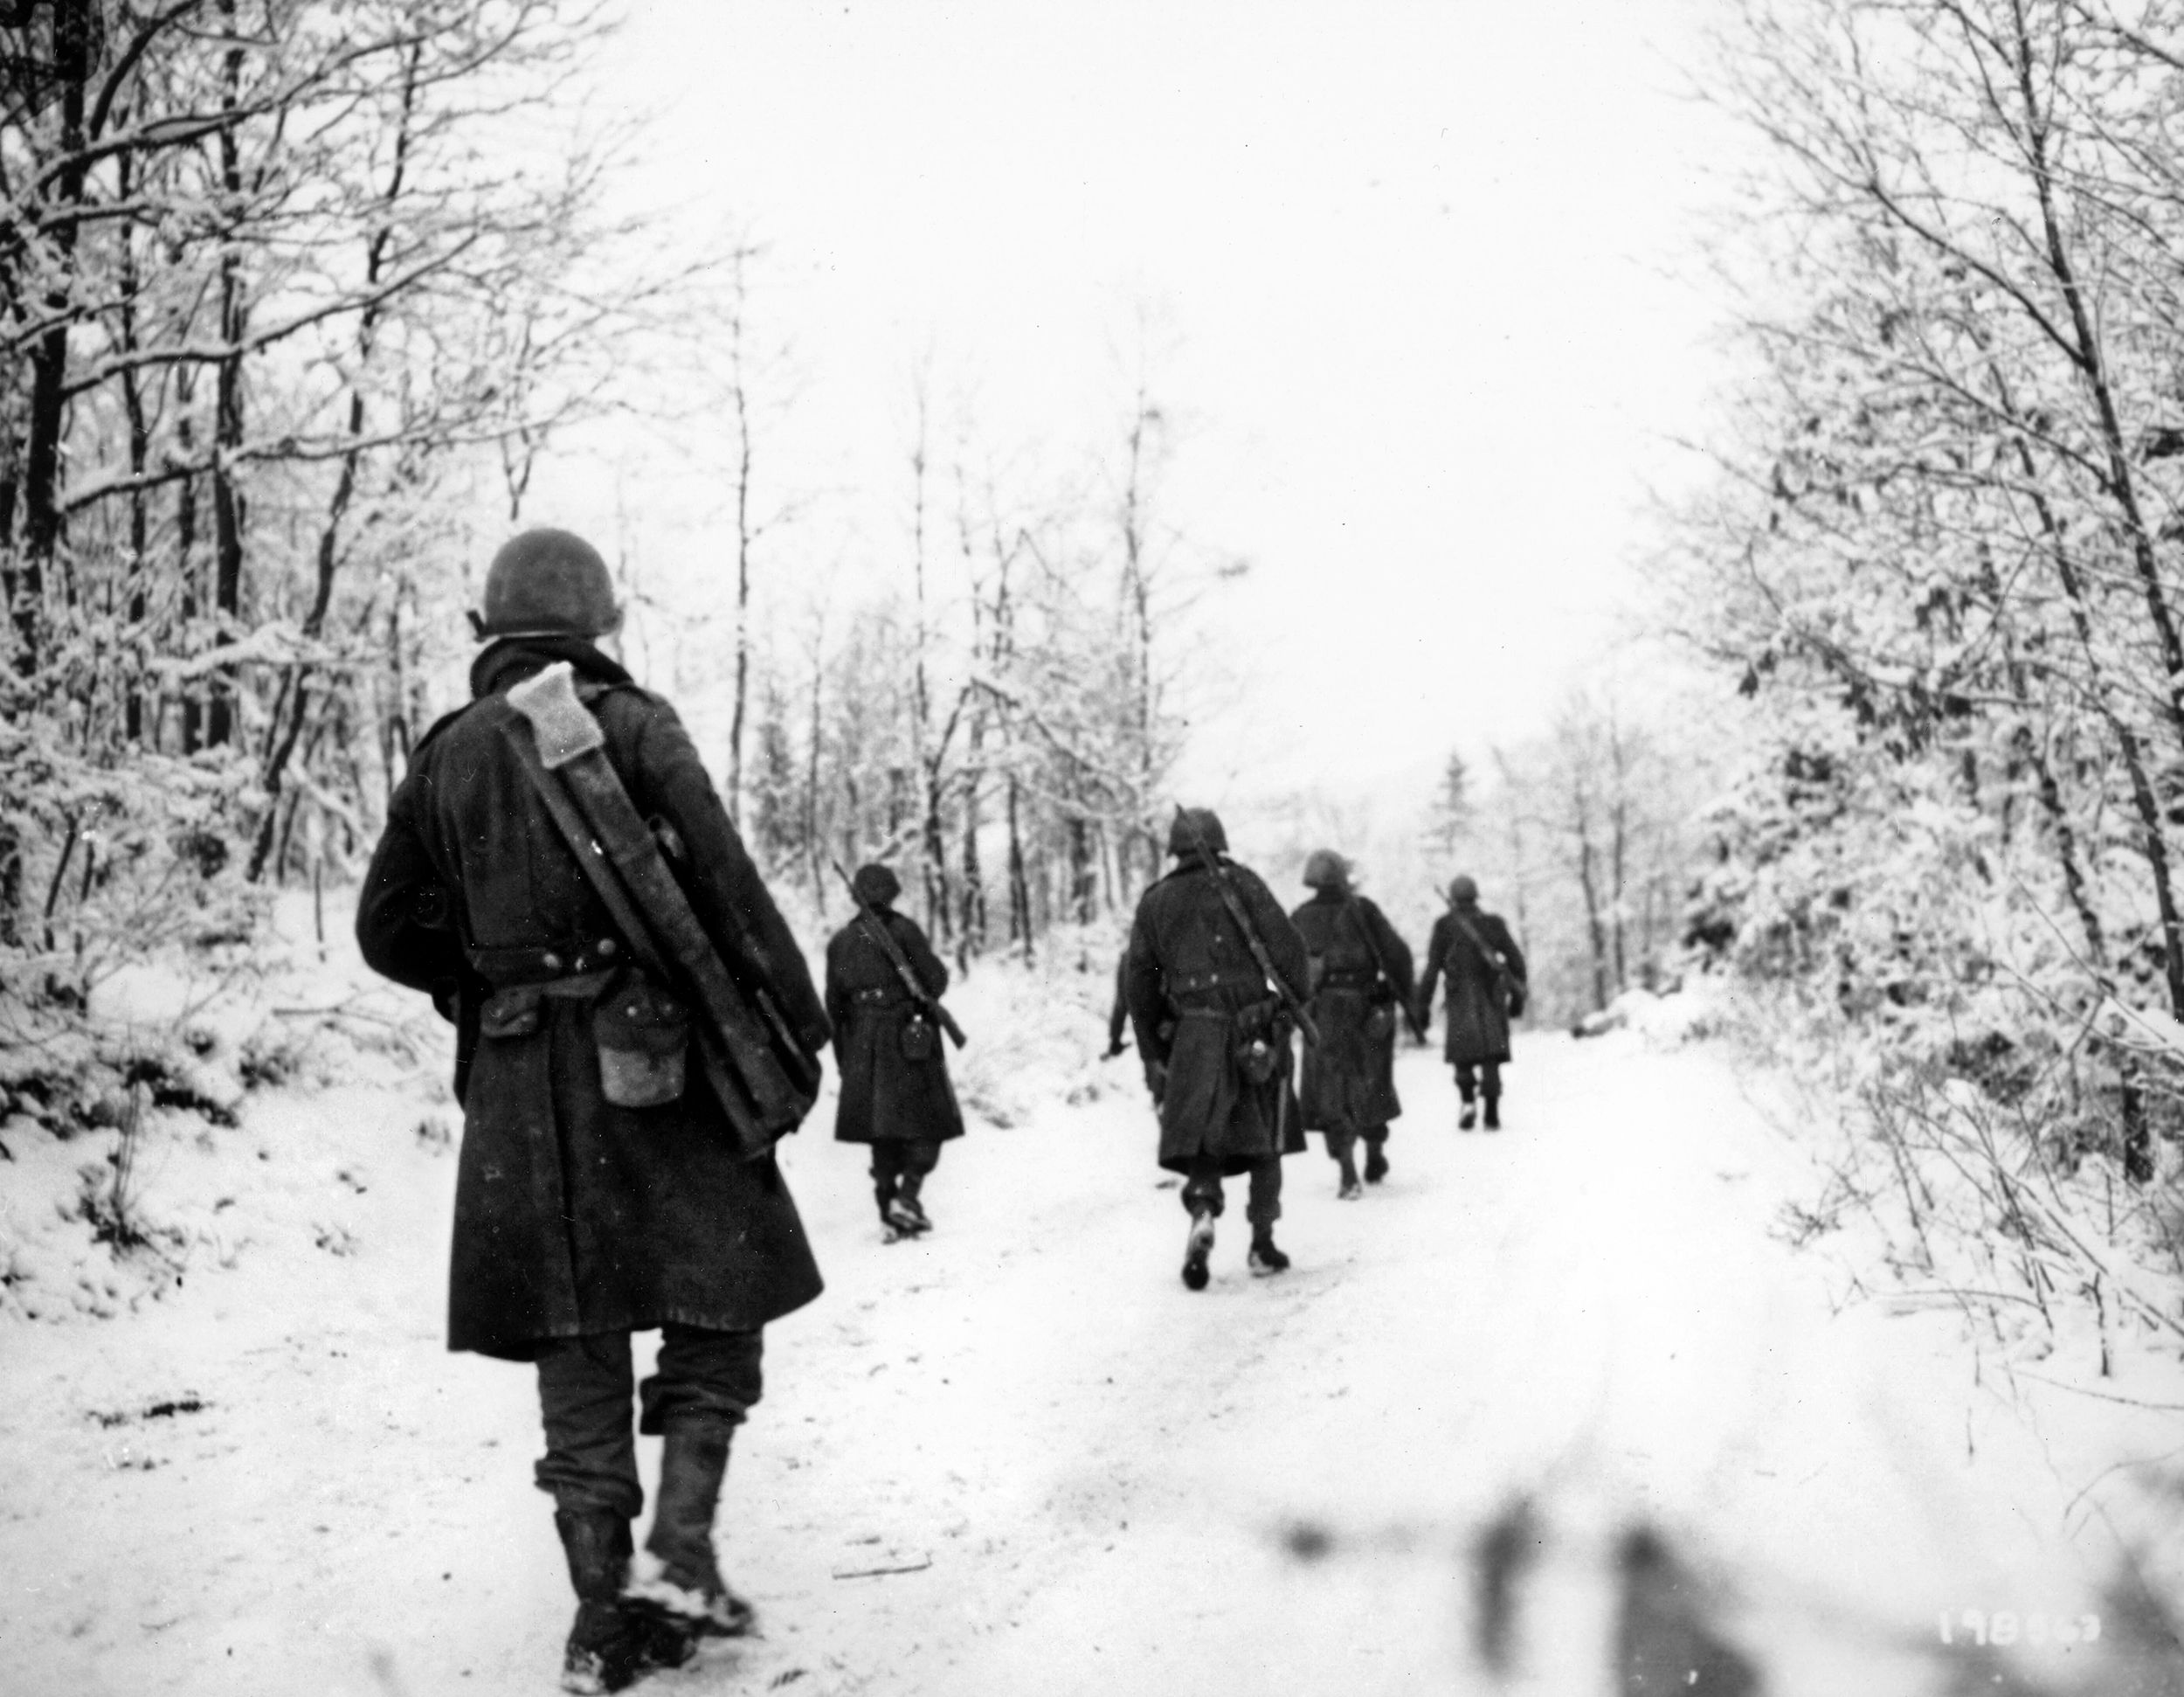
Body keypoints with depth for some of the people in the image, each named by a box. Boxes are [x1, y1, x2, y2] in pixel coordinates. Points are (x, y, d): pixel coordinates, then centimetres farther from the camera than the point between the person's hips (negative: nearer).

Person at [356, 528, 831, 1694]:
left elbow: (390, 930, 11)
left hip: (518, 1082, 4)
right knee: (717, 1300, 10)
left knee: (576, 1338, 9)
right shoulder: (633, 727, -4)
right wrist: (796, 1019, -4)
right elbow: (726, 885, -11)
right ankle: (678, 1544, -4)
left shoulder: (446, 756, 9)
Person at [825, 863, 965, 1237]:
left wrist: (843, 1058, 13)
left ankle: (889, 1210, 9)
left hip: (863, 1046, 4)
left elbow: (834, 1003, 7)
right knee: (928, 1124, 5)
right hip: (909, 1039, -4)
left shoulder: (840, 942, 5)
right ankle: (908, 1195, -12)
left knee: (883, 1132, 12)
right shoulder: (903, 929, -8)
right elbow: (936, 979, -9)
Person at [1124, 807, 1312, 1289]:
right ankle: (1262, 1243, 11)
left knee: (1201, 1140, 3)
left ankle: (1203, 1211, -25)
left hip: (1191, 1034, 2)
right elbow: (1286, 946, -8)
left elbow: (1140, 983, 9)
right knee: (1265, 1138, 12)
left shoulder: (1154, 902, 10)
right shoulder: (1241, 883, 1)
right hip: (1254, 1028, -1)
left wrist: (1152, 1056, 13)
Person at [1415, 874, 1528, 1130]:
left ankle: (1468, 1098, -8)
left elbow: (1432, 968, -4)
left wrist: (1423, 1004, -2)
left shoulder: (1444, 926, 0)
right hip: (1492, 999, 1)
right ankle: (1492, 1114, -4)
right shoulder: (1493, 923, 6)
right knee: (1491, 1054, 5)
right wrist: (1517, 993, 16)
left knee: (1462, 1051, 14)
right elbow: (1516, 959, 6)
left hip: (1461, 998, -1)